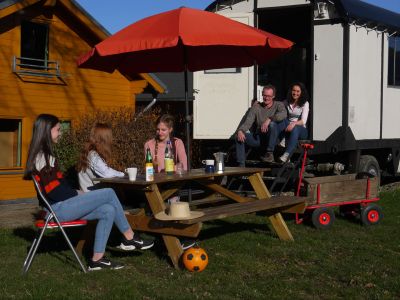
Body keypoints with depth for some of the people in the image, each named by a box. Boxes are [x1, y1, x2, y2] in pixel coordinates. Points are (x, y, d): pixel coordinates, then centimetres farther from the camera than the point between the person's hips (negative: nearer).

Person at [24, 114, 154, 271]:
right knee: (109, 193, -11)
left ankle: (97, 259, -5)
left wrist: (78, 193, 6)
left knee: (109, 211, -5)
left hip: (62, 206, 10)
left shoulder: (44, 155, 17)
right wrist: (78, 194, -5)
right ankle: (129, 238, 1)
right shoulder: (42, 157, -14)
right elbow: (54, 191, -16)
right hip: (59, 208, -10)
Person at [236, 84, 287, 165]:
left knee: (272, 124, -33)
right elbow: (247, 122, -2)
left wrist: (269, 119, -32)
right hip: (259, 137, 3)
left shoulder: (278, 105, 4)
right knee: (239, 137, -17)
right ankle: (241, 166, -16)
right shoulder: (256, 107, 10)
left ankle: (270, 154, -26)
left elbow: (284, 114, -20)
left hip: (273, 137, -3)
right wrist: (240, 131, -23)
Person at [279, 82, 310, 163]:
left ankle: (287, 154, -52)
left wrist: (294, 123, -31)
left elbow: (303, 121, -12)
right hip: (288, 127, 2)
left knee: (295, 129, -38)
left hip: (301, 130, -2)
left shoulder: (305, 104, 0)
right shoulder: (286, 102, 11)